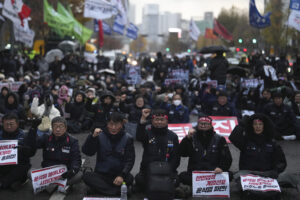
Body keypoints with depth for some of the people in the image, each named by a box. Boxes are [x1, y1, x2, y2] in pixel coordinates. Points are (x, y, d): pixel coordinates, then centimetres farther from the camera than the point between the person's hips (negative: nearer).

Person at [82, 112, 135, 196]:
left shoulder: (127, 139, -1)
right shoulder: (100, 136, -1)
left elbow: (129, 160, -5)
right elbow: (87, 152, -7)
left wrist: (122, 175, -22)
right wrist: (93, 137, -23)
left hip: (118, 175, -1)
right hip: (101, 174, 1)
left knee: (129, 178, -31)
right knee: (87, 176, -27)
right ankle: (117, 191, -28)